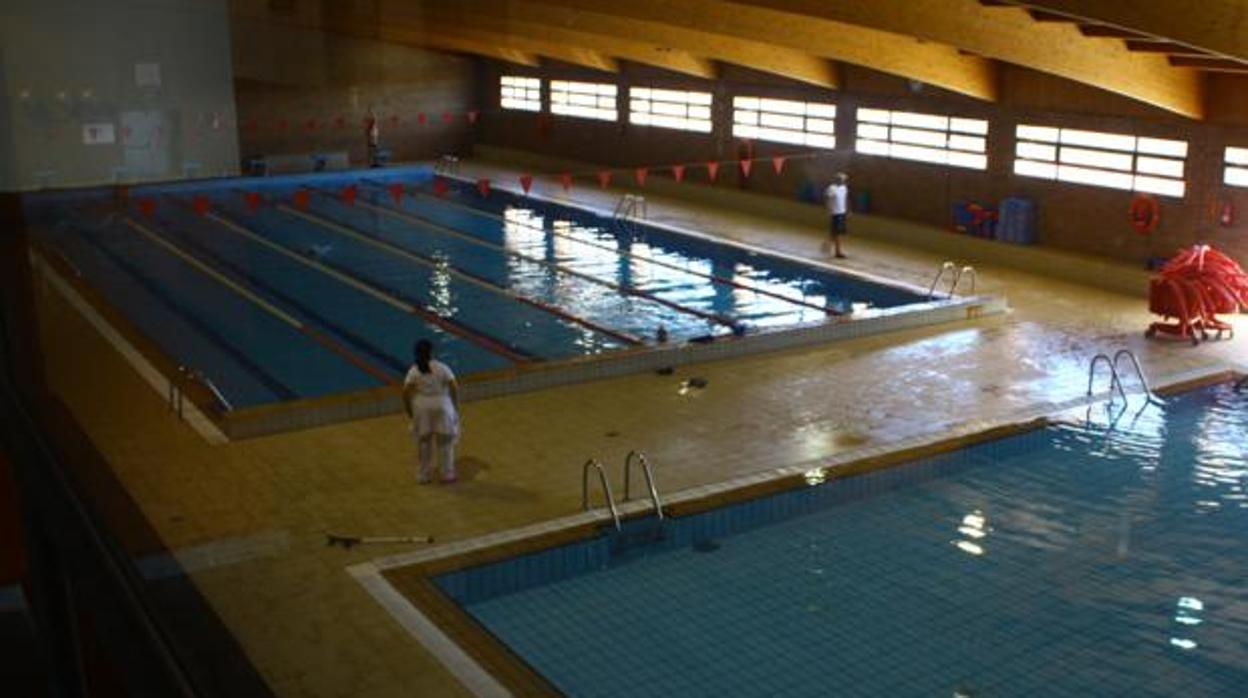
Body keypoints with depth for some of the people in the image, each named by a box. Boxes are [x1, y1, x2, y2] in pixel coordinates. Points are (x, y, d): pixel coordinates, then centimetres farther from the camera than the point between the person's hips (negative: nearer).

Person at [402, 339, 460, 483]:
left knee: (423, 442, 15)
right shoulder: (442, 367, -7)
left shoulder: (414, 370, -5)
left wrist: (408, 411, 3)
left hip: (422, 407, 1)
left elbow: (406, 392, -10)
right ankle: (448, 474, 20)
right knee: (445, 442, 12)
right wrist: (456, 406, 3)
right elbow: (454, 388, -10)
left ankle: (424, 475, 23)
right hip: (442, 405, -1)